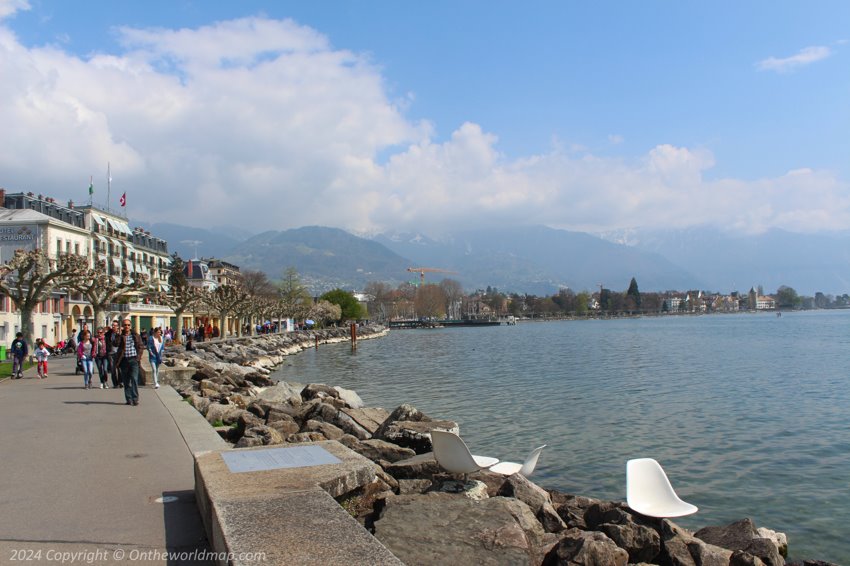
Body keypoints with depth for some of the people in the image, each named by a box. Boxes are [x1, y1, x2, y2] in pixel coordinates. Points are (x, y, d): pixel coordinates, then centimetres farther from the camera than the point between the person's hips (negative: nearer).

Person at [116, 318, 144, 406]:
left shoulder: (136, 336, 8)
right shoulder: (120, 336, 5)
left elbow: (141, 346, 11)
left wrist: (138, 356, 1)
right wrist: (120, 333, -18)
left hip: (133, 360, -1)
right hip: (124, 360, 1)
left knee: (134, 379, -11)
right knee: (126, 381, 5)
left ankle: (135, 399, -10)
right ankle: (129, 399, 12)